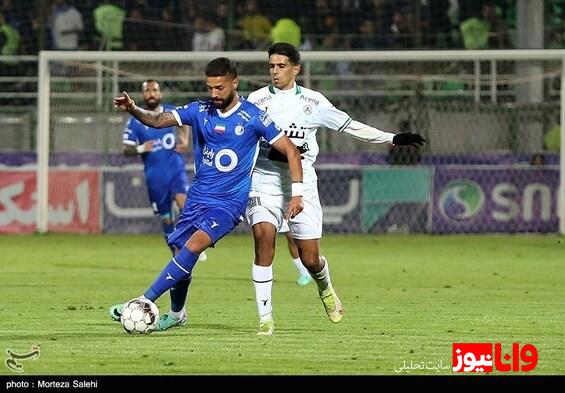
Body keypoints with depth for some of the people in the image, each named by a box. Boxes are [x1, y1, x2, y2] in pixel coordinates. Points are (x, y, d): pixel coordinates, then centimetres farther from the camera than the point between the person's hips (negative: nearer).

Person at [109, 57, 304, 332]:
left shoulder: (252, 118, -9)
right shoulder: (200, 111, 2)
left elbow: (291, 151, -4)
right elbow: (158, 120, -7)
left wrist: (297, 193, -10)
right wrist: (133, 110, -28)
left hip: (229, 202, -5)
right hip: (198, 196, 5)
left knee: (195, 244, -25)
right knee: (182, 253, 4)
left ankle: (144, 302, -28)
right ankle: (176, 314, 29)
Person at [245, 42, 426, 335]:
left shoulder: (312, 102, 4)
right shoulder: (256, 100, 2)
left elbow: (350, 126, 8)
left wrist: (392, 139, 4)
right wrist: (274, 152, -17)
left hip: (302, 183, 1)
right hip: (263, 180, -1)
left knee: (310, 258, -1)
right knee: (264, 238, -23)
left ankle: (325, 288, 38)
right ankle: (265, 318, -17)